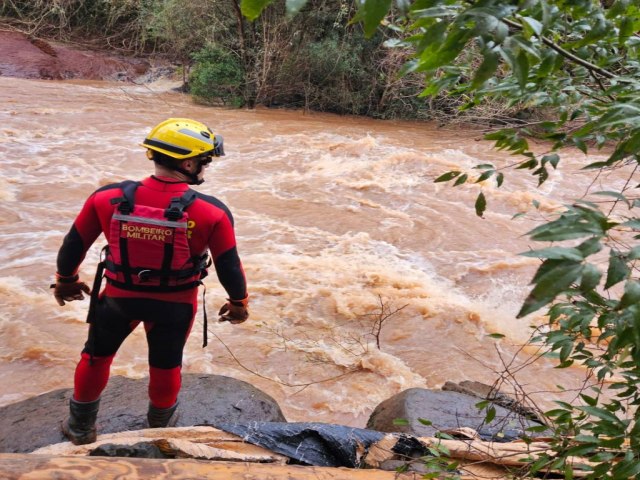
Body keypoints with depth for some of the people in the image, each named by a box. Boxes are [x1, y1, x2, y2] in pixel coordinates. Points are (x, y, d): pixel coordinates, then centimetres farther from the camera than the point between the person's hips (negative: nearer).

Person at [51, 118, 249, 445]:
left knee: (96, 356, 26)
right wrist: (238, 302, 6)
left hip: (119, 296, 1)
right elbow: (229, 267, -14)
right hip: (176, 303, -1)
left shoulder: (107, 199, -17)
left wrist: (66, 280, 16)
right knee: (166, 366, 23)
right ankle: (160, 426, 47)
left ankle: (80, 427, 44)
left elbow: (73, 245, -4)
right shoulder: (212, 213, -24)